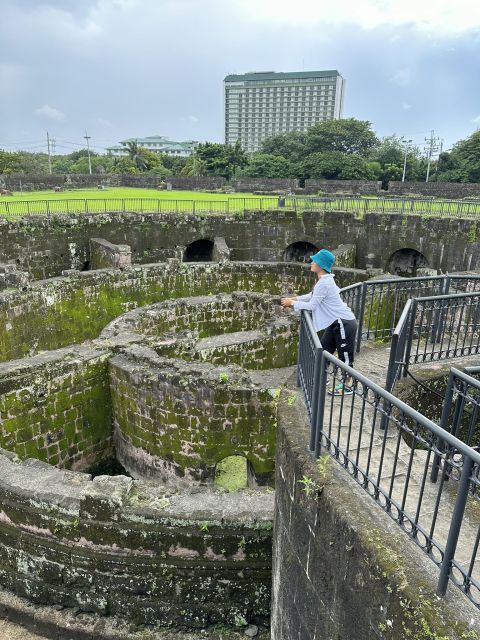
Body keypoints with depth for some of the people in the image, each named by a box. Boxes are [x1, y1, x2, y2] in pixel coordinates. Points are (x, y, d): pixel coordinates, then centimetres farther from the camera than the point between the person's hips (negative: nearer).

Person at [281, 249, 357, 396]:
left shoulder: (324, 283, -24)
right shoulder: (323, 279, 8)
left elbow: (312, 305, -19)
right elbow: (312, 296, 20)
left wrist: (293, 303, -8)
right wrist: (295, 298, 11)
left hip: (345, 323, -10)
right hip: (335, 322, 10)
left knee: (345, 356, 4)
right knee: (323, 350, 16)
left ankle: (347, 386, 18)